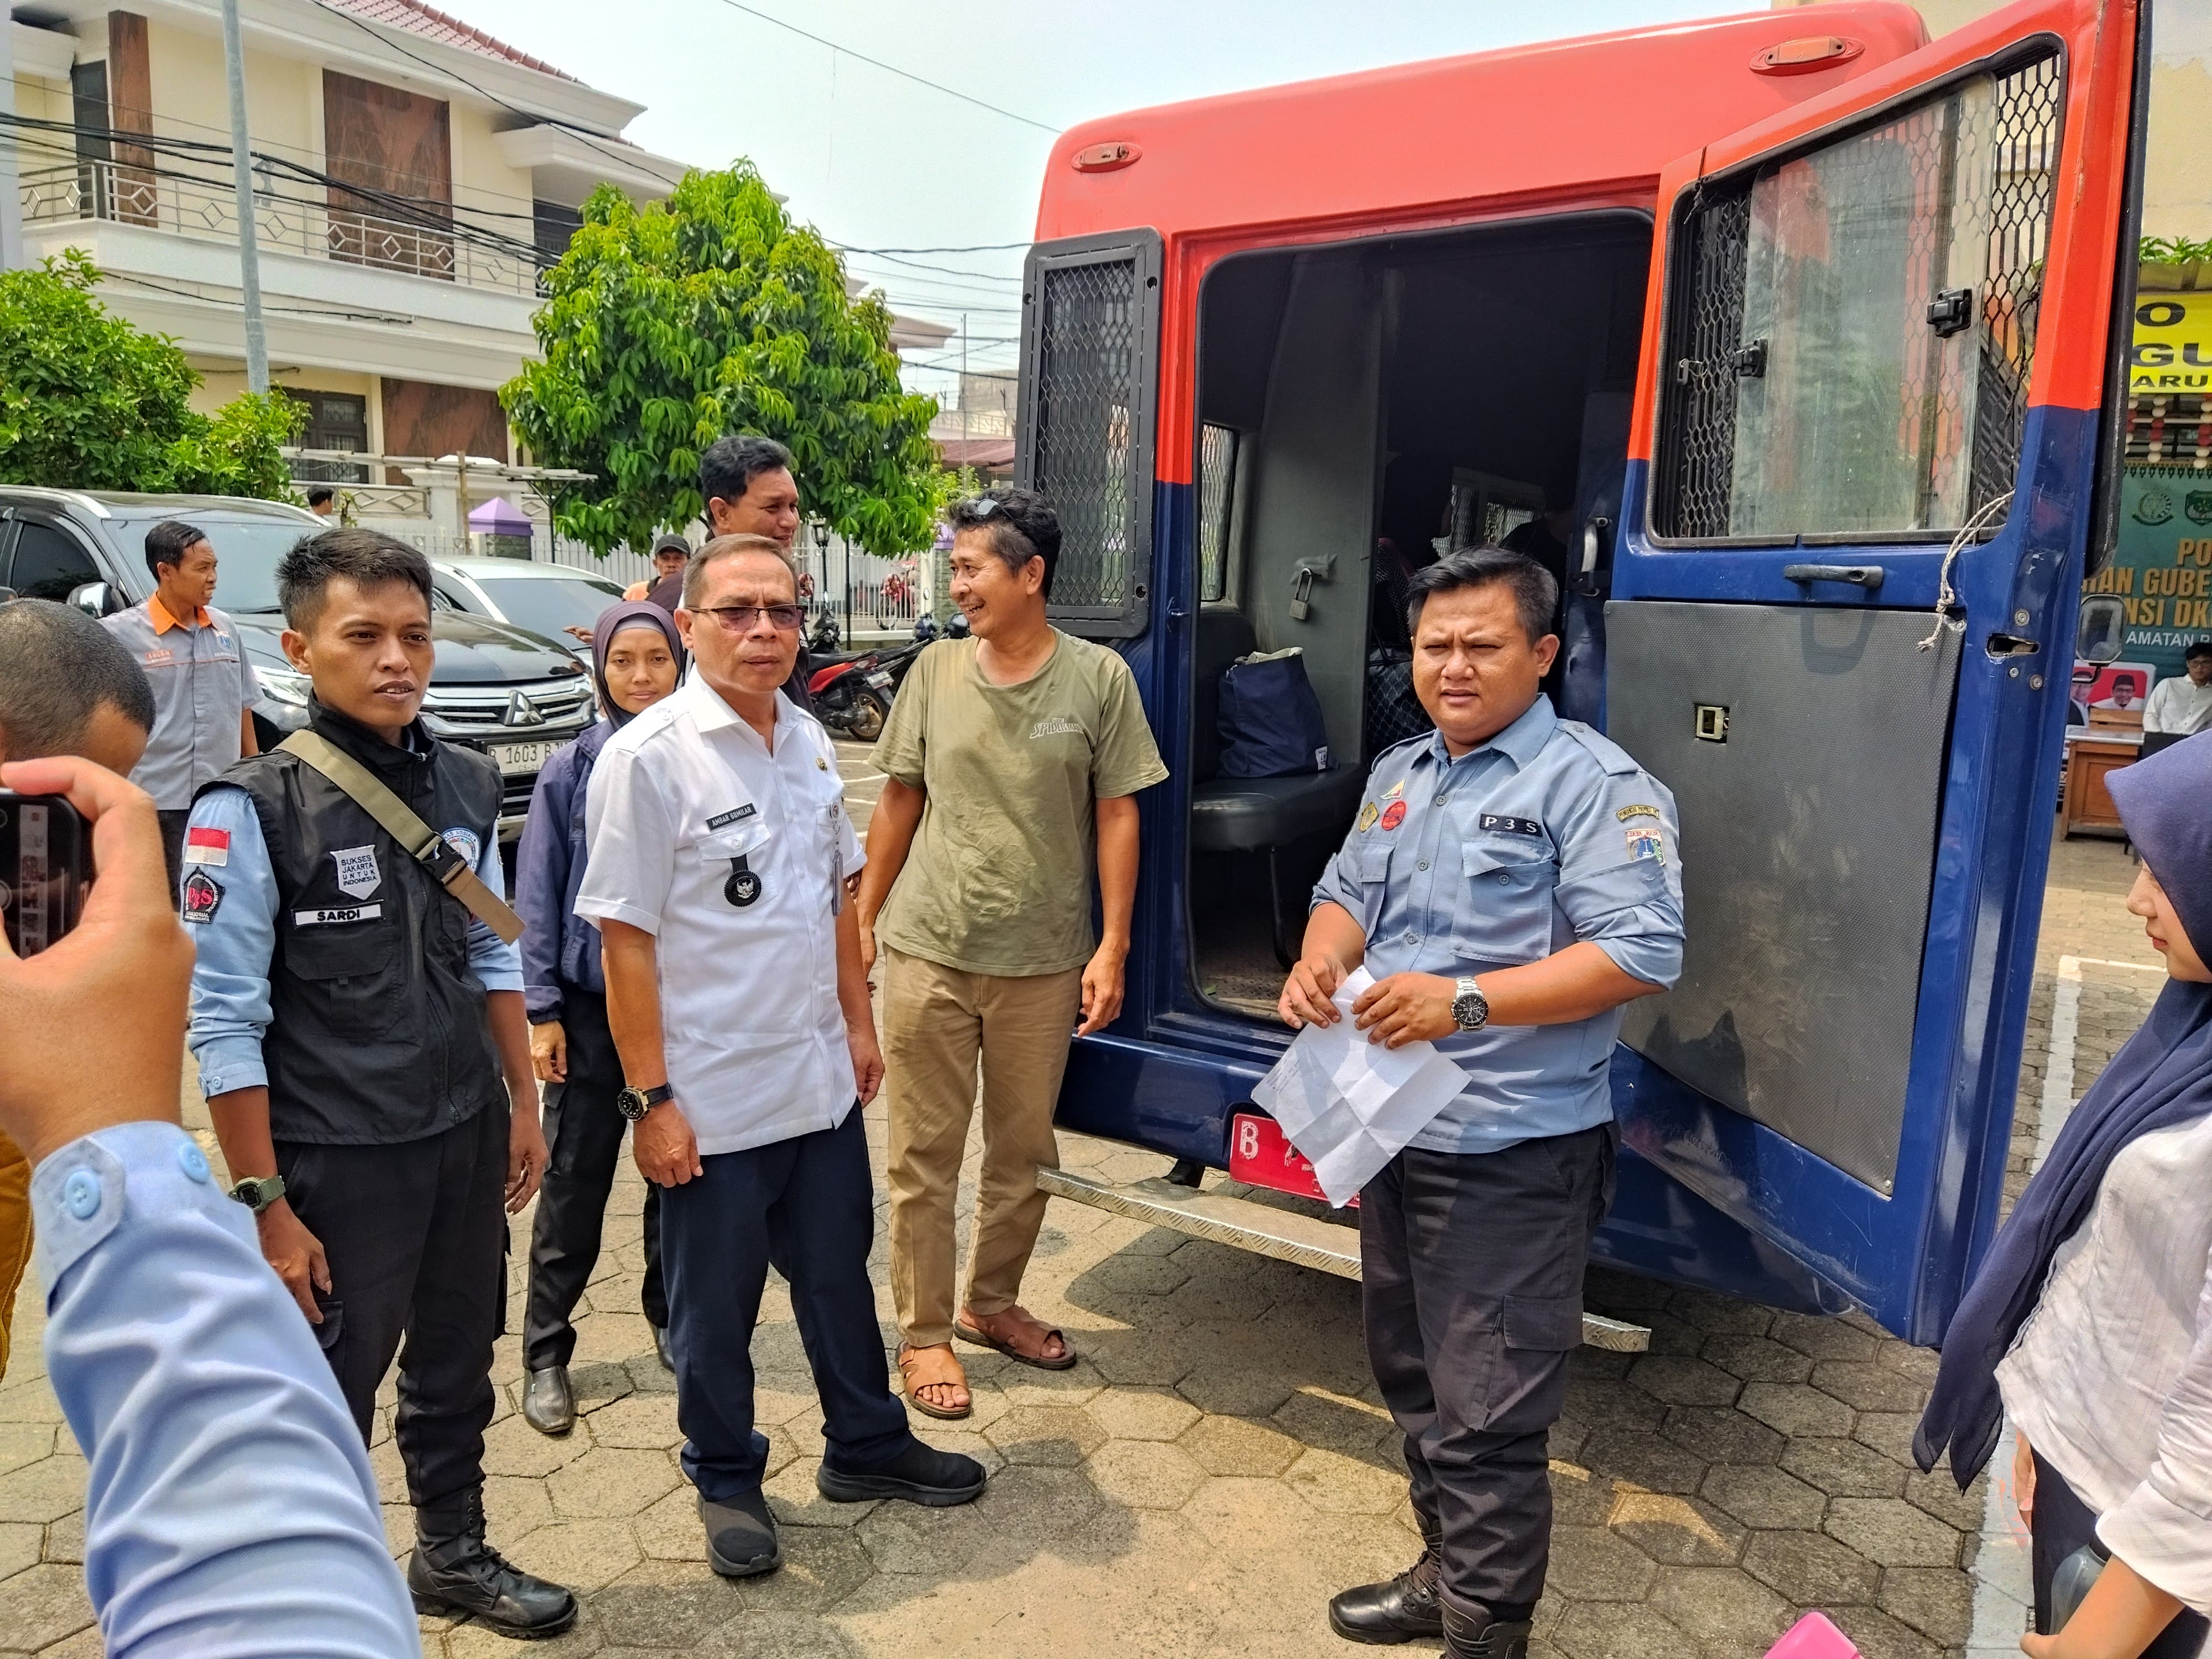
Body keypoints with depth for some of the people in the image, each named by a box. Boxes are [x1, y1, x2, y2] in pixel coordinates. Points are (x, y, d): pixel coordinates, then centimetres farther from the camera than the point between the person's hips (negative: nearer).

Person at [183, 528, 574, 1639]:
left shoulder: (466, 784, 0)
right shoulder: (252, 811, -16)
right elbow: (225, 1023, -15)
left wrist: (521, 1106, 12)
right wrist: (266, 1205, -13)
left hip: (467, 1141, 5)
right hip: (338, 1164, -5)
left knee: (456, 1371, 21)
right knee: (326, 1407, 12)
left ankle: (454, 1555, 44)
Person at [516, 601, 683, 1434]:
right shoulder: (571, 771, -4)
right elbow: (537, 898, -2)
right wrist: (541, 1012, -6)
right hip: (592, 1005, -1)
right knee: (575, 1184, 7)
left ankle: (673, 1320, 34)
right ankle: (545, 1355, 22)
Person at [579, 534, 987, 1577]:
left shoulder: (807, 740, 5)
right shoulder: (647, 758, -16)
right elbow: (626, 939, -16)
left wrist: (858, 1021, 12)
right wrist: (650, 1098, -16)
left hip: (821, 1080, 6)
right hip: (712, 1100, -6)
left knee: (838, 1274, 21)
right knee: (715, 1307, 13)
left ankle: (865, 1444, 41)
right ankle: (727, 1483, 35)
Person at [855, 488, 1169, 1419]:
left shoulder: (1099, 678, -4)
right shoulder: (936, 671, 2)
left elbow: (1116, 816, -2)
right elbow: (899, 800, 8)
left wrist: (1112, 944, -6)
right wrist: (863, 920, 8)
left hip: (1043, 961, 0)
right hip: (928, 956, 1)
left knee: (1024, 1151, 15)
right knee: (924, 1155, 7)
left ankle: (991, 1305, 36)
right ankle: (924, 1335, 23)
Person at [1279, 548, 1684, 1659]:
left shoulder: (1590, 784, -13)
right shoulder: (1398, 776, 12)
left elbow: (1644, 952, -20)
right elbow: (1346, 892, 17)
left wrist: (1467, 1001, -27)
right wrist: (1321, 960, -6)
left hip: (1512, 1158, -8)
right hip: (1392, 1131, 9)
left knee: (1485, 1419, 1)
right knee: (1412, 1380, 22)